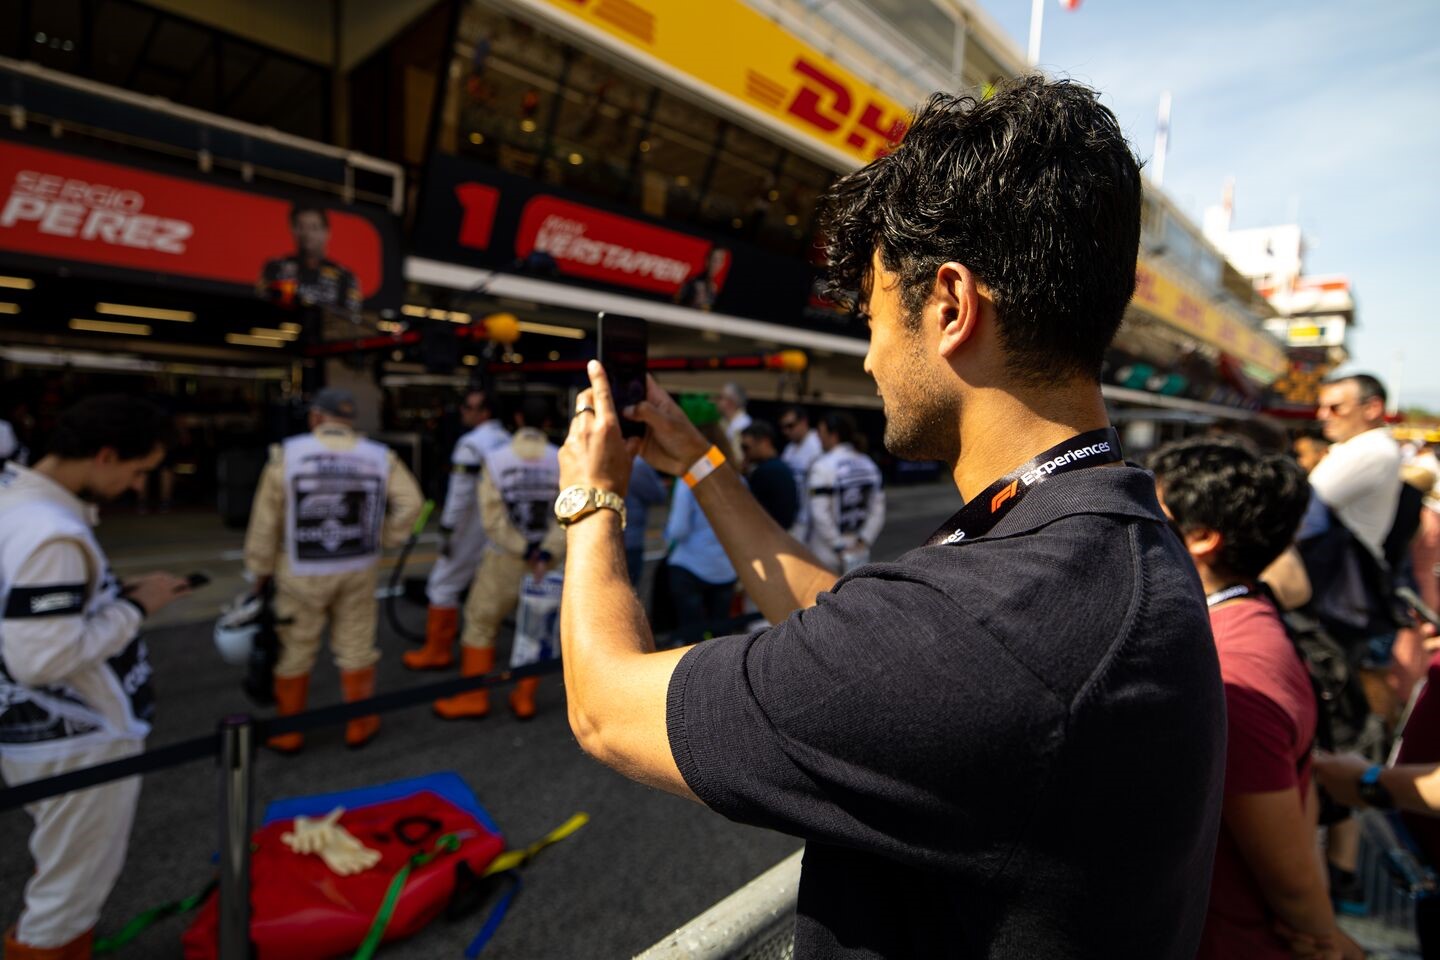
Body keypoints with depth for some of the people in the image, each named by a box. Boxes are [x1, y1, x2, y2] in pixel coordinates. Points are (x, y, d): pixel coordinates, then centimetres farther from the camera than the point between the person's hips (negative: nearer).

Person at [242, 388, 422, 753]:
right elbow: (410, 503, -9)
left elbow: (266, 519, -5)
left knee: (295, 652, 14)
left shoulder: (287, 454, -9)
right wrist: (383, 539, 3)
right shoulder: (380, 456, -4)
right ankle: (359, 726, 26)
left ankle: (287, 733, 28)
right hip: (358, 570, 1)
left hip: (302, 572, -1)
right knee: (356, 649, 14)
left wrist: (260, 570, 6)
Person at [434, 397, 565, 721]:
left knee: (481, 623, 13)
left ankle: (473, 697, 20)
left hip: (504, 559, -2)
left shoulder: (496, 459, -8)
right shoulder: (564, 462, -5)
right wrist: (547, 553, -19)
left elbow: (493, 517, -15)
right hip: (546, 561, 2)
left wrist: (525, 551, -11)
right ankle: (524, 697, 22)